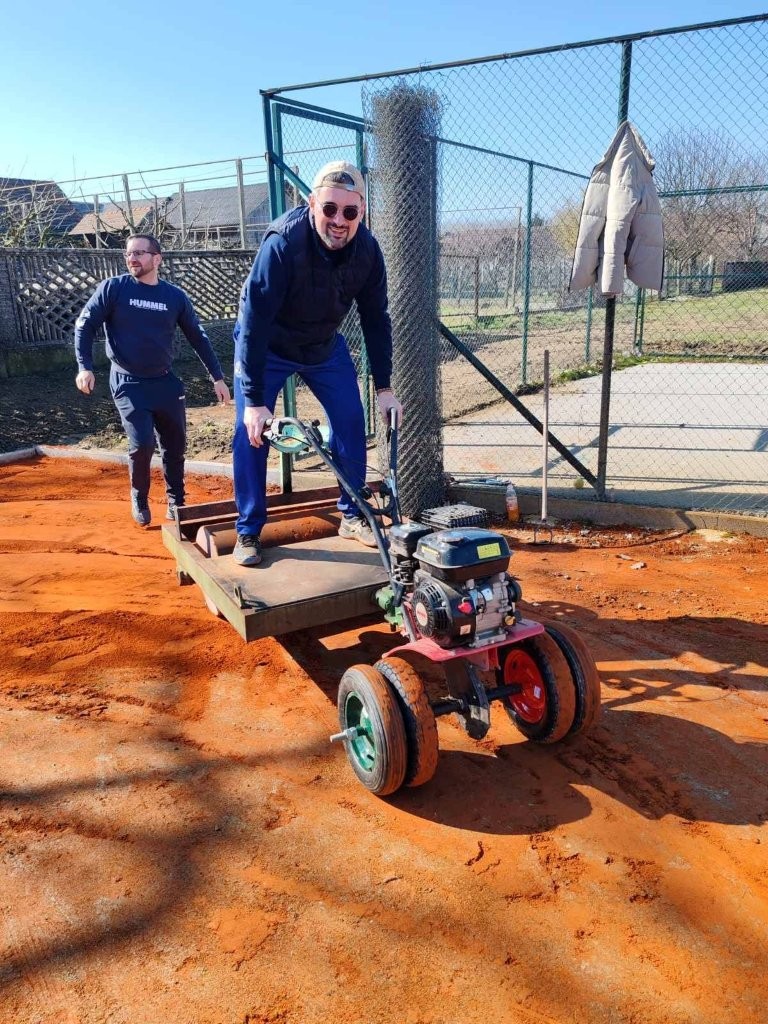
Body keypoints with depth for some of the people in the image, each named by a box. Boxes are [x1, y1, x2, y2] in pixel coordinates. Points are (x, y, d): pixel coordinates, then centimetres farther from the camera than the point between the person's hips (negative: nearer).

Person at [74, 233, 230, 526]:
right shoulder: (112, 288, -5)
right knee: (142, 444, -14)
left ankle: (175, 500, 27)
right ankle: (139, 497, 14)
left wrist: (217, 377, 6)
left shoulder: (176, 296, 0)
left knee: (175, 444, 6)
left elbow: (197, 337, 8)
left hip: (165, 382, 3)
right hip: (128, 383, -3)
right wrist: (84, 367, -15)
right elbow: (85, 325, -2)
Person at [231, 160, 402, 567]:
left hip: (326, 344, 4)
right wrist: (254, 400, -34)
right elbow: (254, 322, -33)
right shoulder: (282, 243, -33)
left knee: (351, 422, -1)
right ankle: (247, 532, 2)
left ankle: (352, 516, 15)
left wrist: (384, 387, -10)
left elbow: (375, 319, -8)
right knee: (250, 432, -10)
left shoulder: (367, 250, -19)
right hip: (265, 346, -4)